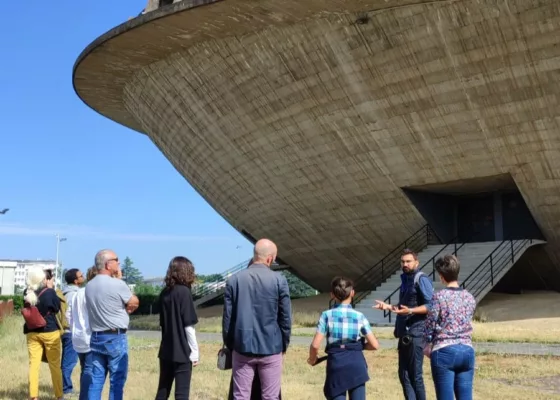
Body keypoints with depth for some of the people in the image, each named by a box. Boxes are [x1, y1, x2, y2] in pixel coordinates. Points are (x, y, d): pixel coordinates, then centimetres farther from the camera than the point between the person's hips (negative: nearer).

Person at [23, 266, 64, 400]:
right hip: (50, 332, -3)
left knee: (33, 364, 5)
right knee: (55, 365, 8)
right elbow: (57, 308, -1)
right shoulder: (49, 292, -16)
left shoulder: (27, 293, -4)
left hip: (32, 332, 3)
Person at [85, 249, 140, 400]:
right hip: (116, 338, -7)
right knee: (117, 380, 0)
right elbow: (134, 303, -3)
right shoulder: (117, 284, -15)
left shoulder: (89, 286, 6)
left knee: (96, 380, 8)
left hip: (96, 337, 7)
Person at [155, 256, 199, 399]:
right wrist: (194, 351, -7)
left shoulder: (164, 293, 8)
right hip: (182, 352, -6)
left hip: (166, 351, 6)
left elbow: (163, 323, 12)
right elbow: (189, 326, -13)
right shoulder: (184, 292, -10)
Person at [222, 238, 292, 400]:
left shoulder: (234, 280, -1)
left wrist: (229, 344, 13)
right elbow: (286, 317, -3)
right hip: (271, 348, -2)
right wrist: (284, 344, 10)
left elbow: (227, 317, 2)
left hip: (242, 347, 2)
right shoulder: (279, 280, -7)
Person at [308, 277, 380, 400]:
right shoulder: (359, 316, 1)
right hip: (356, 364, 1)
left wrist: (312, 359, 12)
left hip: (336, 364, 0)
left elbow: (315, 345, -8)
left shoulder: (327, 315, -2)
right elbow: (375, 345, -1)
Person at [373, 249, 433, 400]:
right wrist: (388, 306, 12)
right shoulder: (405, 280, 17)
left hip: (416, 334, -9)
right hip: (404, 333, 9)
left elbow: (431, 305, -17)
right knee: (403, 374, 10)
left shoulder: (422, 279, -10)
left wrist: (410, 311, -28)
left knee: (415, 375, -5)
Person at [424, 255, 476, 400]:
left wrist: (428, 345, 14)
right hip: (467, 351, 5)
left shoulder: (439, 297, -9)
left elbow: (429, 325, -3)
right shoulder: (470, 298, 7)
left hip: (444, 352, -5)